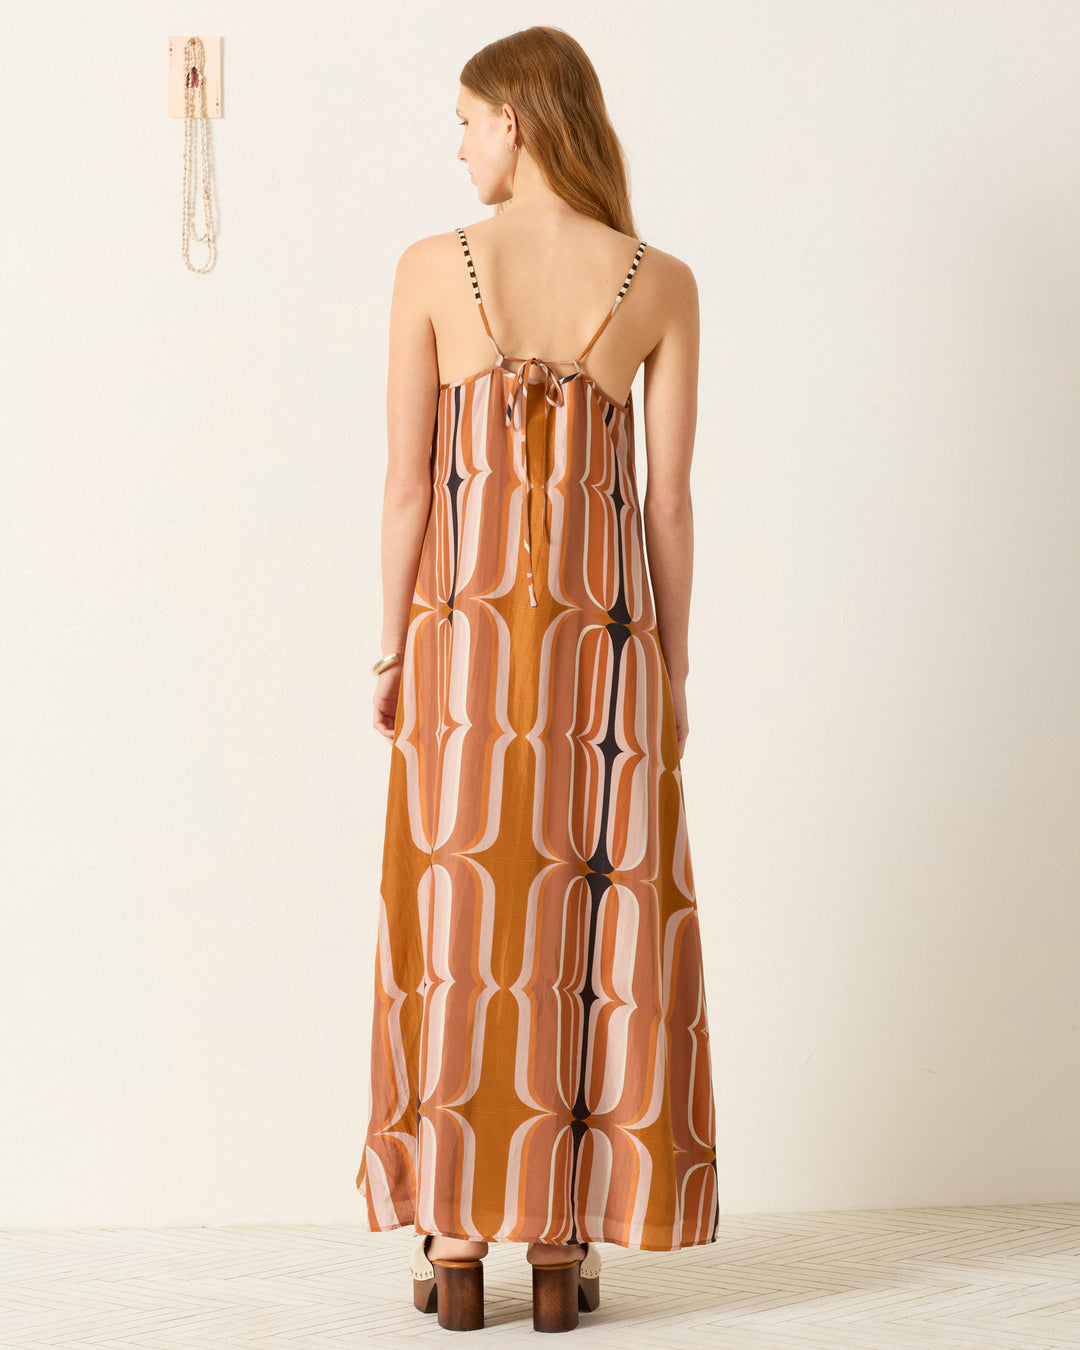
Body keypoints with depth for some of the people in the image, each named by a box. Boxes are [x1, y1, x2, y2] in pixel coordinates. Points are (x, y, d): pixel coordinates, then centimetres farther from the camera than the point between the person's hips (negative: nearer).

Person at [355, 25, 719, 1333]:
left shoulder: (432, 269, -5)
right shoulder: (661, 284, -2)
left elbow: (408, 479, -5)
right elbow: (668, 494, -1)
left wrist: (391, 646, 4)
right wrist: (672, 664, 7)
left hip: (464, 633, 0)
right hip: (603, 633, 1)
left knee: (459, 912, 5)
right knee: (590, 918, 6)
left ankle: (455, 1240, 8)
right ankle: (567, 1241, 9)